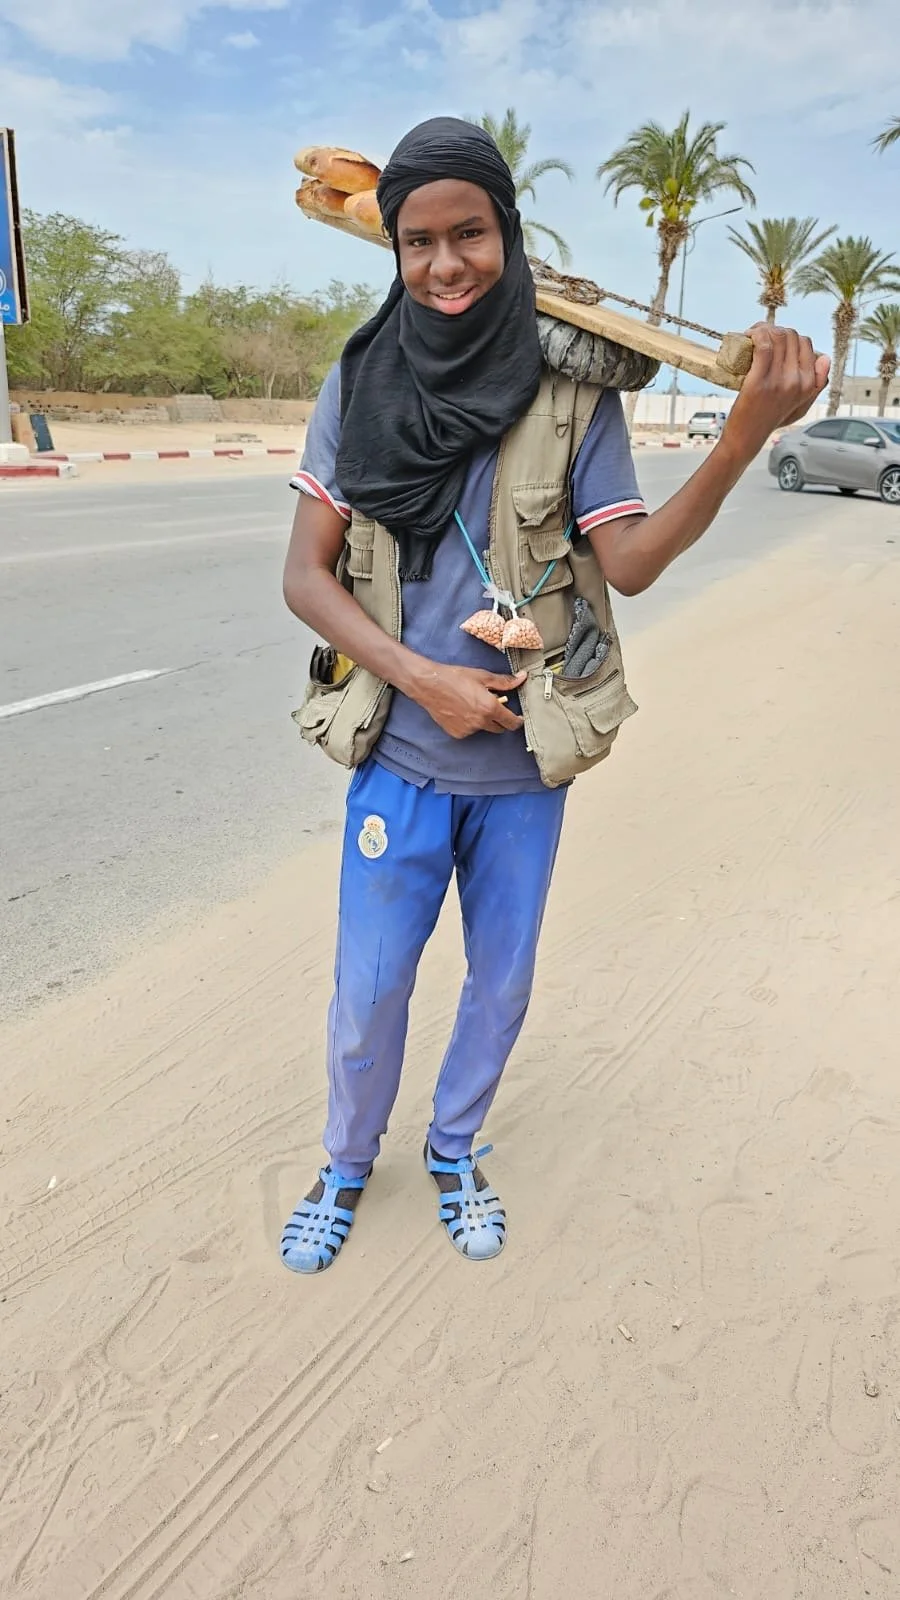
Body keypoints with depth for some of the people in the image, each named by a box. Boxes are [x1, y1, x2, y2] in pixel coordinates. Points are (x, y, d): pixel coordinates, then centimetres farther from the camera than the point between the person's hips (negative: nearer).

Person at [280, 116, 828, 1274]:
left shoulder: (571, 391, -5)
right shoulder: (360, 385, -5)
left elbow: (629, 562, -13)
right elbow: (304, 575, -6)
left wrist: (745, 438, -27)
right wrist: (421, 677, -17)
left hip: (525, 764, 1)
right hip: (396, 756, 0)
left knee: (501, 983, 16)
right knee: (368, 989, 11)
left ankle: (454, 1149, 44)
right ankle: (348, 1165, 39)